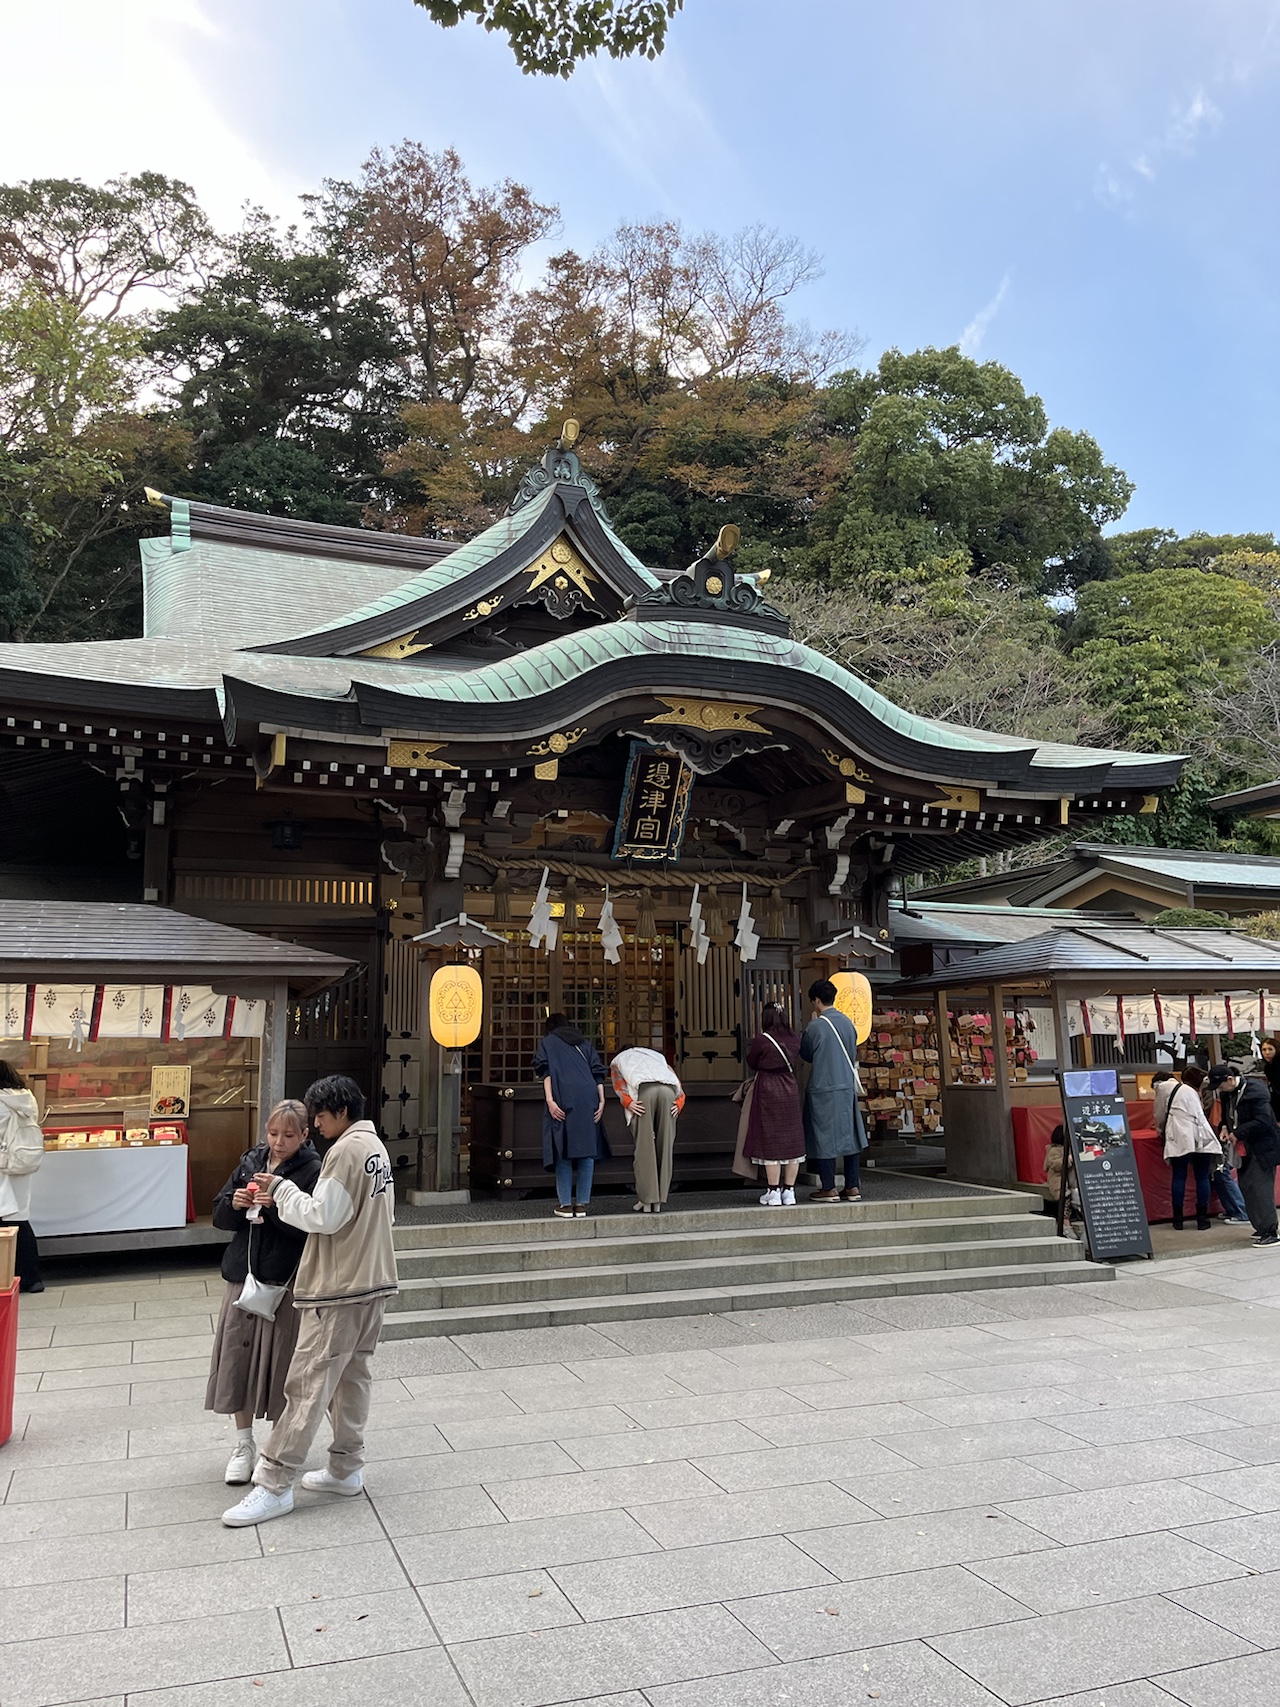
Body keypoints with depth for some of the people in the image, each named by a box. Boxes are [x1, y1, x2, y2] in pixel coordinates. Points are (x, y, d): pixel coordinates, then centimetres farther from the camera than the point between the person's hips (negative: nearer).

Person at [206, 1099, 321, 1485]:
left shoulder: (312, 1171, -9)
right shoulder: (251, 1161, 7)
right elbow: (219, 1217, 11)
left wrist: (277, 1204, -28)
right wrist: (235, 1203, -10)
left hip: (285, 1281, -5)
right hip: (244, 1275, 5)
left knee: (278, 1361, 2)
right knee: (238, 1355, 10)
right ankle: (244, 1442, 27)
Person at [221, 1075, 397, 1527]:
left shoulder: (346, 1151, -17)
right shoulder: (376, 1146, 12)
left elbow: (323, 1217, -20)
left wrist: (281, 1191, -7)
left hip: (338, 1289, -10)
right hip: (373, 1281, 10)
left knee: (307, 1383, -4)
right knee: (352, 1375, 16)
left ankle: (274, 1484, 1)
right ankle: (346, 1468, 24)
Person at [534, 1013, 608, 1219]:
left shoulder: (547, 1042, 16)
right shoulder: (585, 1043, 25)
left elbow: (545, 1070, -1)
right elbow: (598, 1072, 12)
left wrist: (550, 1100, -9)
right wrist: (601, 1101, 5)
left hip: (563, 1100, -3)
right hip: (588, 1099, 3)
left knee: (563, 1151, 2)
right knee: (587, 1150, 7)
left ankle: (565, 1204, 3)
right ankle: (582, 1203, 8)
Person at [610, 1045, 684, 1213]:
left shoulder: (618, 1060, 35)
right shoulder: (658, 1057, 42)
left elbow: (618, 1083, 11)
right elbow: (678, 1083, 23)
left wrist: (628, 1103, -3)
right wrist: (679, 1102, 10)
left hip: (643, 1090, -2)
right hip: (668, 1091, 3)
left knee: (644, 1147, 3)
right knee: (664, 1146, 7)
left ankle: (647, 1201, 0)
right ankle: (658, 1201, 9)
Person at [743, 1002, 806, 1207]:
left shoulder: (761, 1040, -13)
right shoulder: (794, 1039, 1)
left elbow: (752, 1063, -1)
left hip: (768, 1091, -4)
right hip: (790, 1090, 4)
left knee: (771, 1142, 1)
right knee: (792, 1140, 9)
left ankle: (773, 1192, 3)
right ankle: (789, 1191, 12)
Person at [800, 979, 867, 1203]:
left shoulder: (815, 1027, -15)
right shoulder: (847, 1022, 4)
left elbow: (805, 1054, 0)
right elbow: (853, 1054, 13)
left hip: (823, 1090, -6)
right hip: (848, 1087, 6)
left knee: (824, 1137, 2)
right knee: (850, 1134, 11)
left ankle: (829, 1189, 6)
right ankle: (853, 1187, 14)